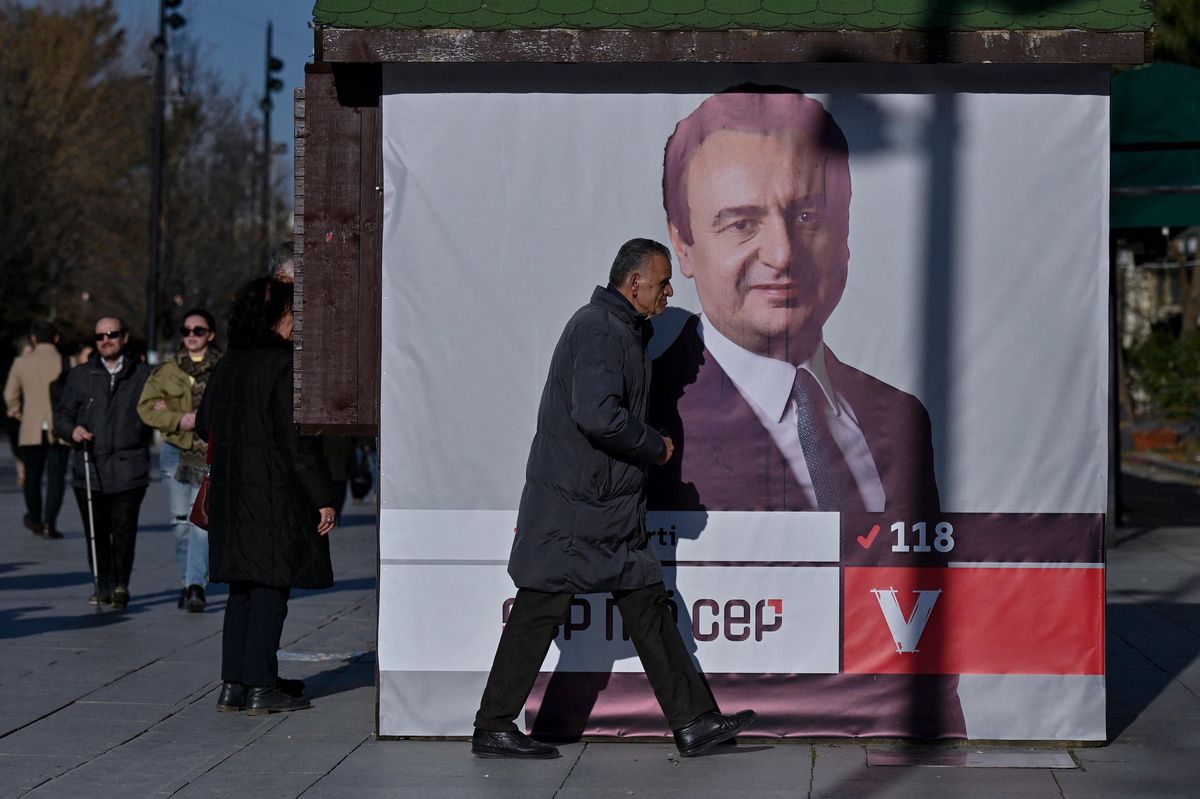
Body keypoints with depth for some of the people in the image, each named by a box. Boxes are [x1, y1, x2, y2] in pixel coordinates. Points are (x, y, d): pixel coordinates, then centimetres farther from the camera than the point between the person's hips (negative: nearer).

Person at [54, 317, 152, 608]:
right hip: (89, 469, 2)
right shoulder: (80, 376, 13)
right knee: (96, 532, 4)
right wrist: (72, 430, -6)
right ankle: (104, 586, 16)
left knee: (124, 530, -5)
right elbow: (61, 415, 13)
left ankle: (121, 584, 9)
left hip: (128, 470, -2)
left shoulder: (143, 375, 10)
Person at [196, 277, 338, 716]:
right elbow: (299, 440, -16)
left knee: (241, 589, 12)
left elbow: (205, 425, 17)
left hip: (231, 494, 7)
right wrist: (322, 497, -12)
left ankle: (232, 685, 12)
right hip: (276, 495, -7)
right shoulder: (284, 366, -14)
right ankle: (260, 687, 0)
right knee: (271, 588, -1)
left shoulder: (227, 365, 7)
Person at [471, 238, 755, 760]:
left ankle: (693, 723, 8)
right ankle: (492, 729, 3)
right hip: (575, 506, -11)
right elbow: (597, 414, -26)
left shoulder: (620, 330, 18)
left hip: (611, 508, 11)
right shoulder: (601, 331, -15)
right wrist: (655, 448, -14)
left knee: (647, 605, 7)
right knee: (540, 611, -4)